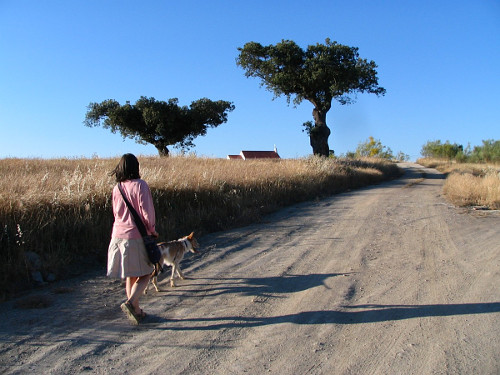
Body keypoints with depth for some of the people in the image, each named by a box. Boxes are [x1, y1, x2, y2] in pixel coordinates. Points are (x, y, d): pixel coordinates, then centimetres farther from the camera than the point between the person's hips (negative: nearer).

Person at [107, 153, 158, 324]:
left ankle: (136, 311, 23)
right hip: (136, 235, -6)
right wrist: (152, 230, 2)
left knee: (130, 275, 15)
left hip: (118, 235, 6)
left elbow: (116, 212, 15)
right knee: (145, 274, 6)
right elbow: (147, 211, -14)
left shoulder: (116, 188, 6)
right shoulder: (140, 185, -12)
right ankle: (131, 302, -13)